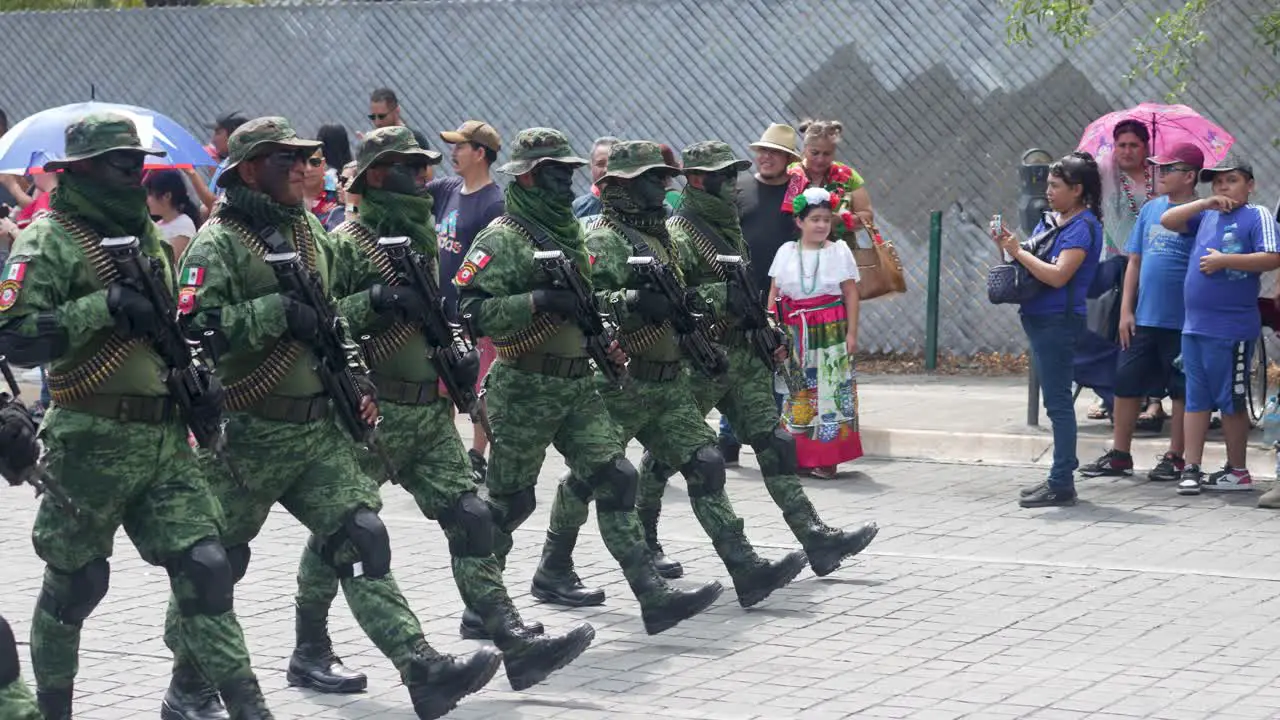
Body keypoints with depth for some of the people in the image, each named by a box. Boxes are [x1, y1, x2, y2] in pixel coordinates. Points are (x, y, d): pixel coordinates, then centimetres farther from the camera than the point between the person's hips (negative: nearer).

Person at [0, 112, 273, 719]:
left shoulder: (146, 235, 14)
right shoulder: (49, 241, -9)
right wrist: (104, 305, -24)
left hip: (164, 438, 6)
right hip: (91, 443, -6)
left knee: (205, 567, -4)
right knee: (74, 583, 6)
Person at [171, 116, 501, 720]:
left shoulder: (310, 231, 14)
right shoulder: (219, 241, -10)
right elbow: (197, 327, -23)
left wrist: (355, 374, 12)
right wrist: (276, 311, -24)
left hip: (320, 426, 6)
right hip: (250, 435, -6)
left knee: (362, 542, -5)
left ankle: (424, 670, -14)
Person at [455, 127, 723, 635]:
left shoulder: (569, 232, 16)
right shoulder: (502, 239, -11)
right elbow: (470, 309, -22)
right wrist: (537, 302, -27)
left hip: (577, 386, 7)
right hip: (524, 389, -7)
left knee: (615, 481, -3)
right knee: (509, 501, 2)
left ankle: (653, 597, -8)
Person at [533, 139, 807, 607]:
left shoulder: (662, 237, 17)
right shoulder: (604, 241, -12)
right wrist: (636, 303, -34)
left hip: (668, 383, 8)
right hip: (619, 384, -8)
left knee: (705, 467, -2)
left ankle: (746, 571, -7)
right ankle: (551, 573, 15)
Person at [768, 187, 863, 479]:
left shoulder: (839, 252, 2)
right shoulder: (786, 252, 8)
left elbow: (851, 294, 1)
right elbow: (774, 293, 9)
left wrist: (851, 333, -3)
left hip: (829, 331, -2)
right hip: (794, 331, 2)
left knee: (828, 391, -3)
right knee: (795, 392, 3)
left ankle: (826, 459, 0)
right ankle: (797, 456, 9)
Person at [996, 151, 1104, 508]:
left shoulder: (1083, 225, -11)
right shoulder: (1049, 221, 14)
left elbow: (1058, 275, -20)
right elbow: (1031, 263, 15)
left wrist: (1019, 252, -15)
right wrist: (1009, 246, -1)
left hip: (1059, 321, -9)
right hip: (1039, 319, 9)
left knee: (1057, 401, -7)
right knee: (1055, 401, 13)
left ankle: (1061, 483, -5)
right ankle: (1061, 476, 19)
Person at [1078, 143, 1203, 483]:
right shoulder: (1150, 209, 9)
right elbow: (1135, 261, 13)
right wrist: (1126, 310, 8)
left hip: (1182, 322, -6)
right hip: (1143, 320, 6)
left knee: (1182, 390, 5)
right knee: (1126, 383, 9)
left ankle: (1175, 458, 15)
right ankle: (1119, 455, 19)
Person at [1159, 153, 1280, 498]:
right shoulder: (1207, 216, 14)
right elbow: (1167, 220, 12)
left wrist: (1224, 260, -16)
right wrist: (1204, 204, 0)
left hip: (1232, 330, -6)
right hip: (1195, 325, 6)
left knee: (1231, 401, 3)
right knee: (1196, 399, 7)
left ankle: (1237, 470, 13)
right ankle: (1191, 468, 9)